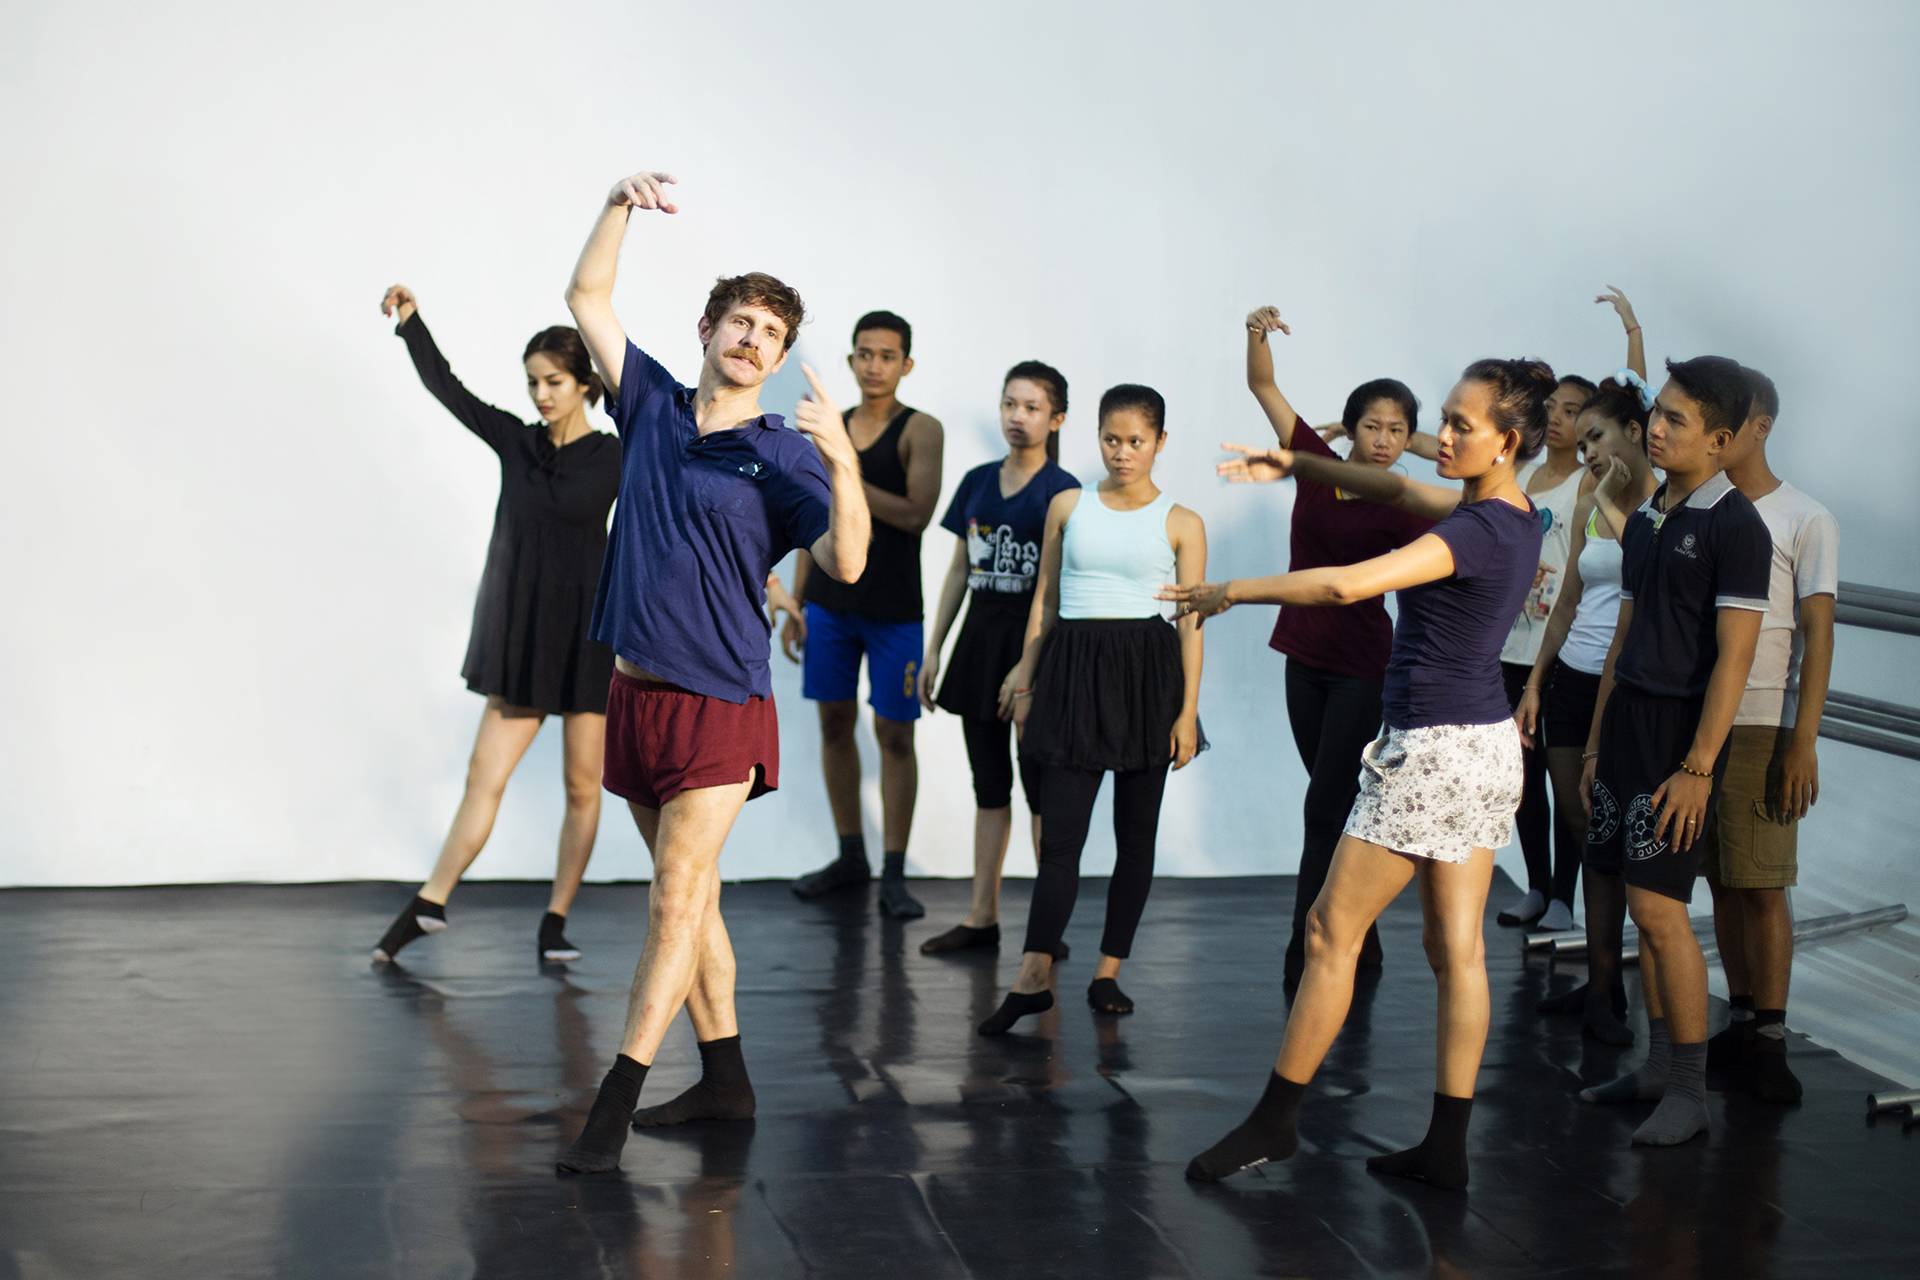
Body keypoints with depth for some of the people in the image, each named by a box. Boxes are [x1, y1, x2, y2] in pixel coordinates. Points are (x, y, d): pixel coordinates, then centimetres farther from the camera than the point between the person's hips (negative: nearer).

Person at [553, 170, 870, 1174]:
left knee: (676, 902, -8)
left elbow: (845, 564, -16)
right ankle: (724, 1079, 22)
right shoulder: (653, 406, 8)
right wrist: (621, 204, -1)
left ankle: (613, 1105, -8)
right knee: (690, 896, 12)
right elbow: (587, 298, 11)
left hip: (718, 703, -5)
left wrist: (844, 462, -30)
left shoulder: (783, 454, -4)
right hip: (635, 687, 5)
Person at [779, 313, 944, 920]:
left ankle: (894, 875, 3)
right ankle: (851, 856, 22)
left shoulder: (920, 429, -6)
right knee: (834, 724, 10)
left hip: (894, 610, -5)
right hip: (829, 603, 5)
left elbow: (917, 515, -19)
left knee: (894, 735, -2)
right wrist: (795, 603, 10)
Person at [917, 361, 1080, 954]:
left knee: (1041, 786, -1)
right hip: (981, 637, 6)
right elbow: (958, 571, 13)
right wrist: (933, 650, 11)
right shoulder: (977, 482, 9)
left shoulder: (1061, 491, -8)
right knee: (989, 784, 11)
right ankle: (982, 917, 18)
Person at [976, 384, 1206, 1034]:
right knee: (1060, 832, -6)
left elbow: (1191, 620, 1)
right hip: (1074, 669, 0)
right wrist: (1025, 678, 10)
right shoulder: (1068, 506, 9)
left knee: (1136, 832, 5)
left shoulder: (1181, 523, 3)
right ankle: (1032, 979, -6)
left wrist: (1188, 710, -4)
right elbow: (1045, 599, 13)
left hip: (1147, 671, 0)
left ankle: (1109, 972, 14)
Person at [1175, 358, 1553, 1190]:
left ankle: (1275, 1120, 9)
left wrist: (1229, 591, -19)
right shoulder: (1513, 515, 8)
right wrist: (1296, 464, 16)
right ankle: (1447, 1147, 12)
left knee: (1332, 931, 1)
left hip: (1433, 750, -9)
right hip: (1487, 746, 9)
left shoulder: (1479, 531, -20)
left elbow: (1345, 584, -30)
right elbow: (1399, 490, 22)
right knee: (1458, 948, 8)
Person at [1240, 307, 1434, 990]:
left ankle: (1309, 956, -2)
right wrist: (1258, 332, -17)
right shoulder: (1316, 465, 0)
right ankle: (1358, 941, 25)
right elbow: (1263, 385, 0)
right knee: (1335, 805, 13)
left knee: (1325, 808, -7)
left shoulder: (1400, 508, -10)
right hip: (1306, 658, 5)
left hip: (1363, 668, -5)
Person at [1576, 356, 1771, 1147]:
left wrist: (1698, 767, -19)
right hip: (1627, 726, 7)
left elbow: (1734, 657, -15)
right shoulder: (1643, 521, 13)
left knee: (1658, 907, -9)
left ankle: (1690, 1092, -1)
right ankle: (1658, 1066, 19)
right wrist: (1596, 745, 17)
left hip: (1682, 735, -7)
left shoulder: (1735, 526, -10)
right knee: (1645, 909, 10)